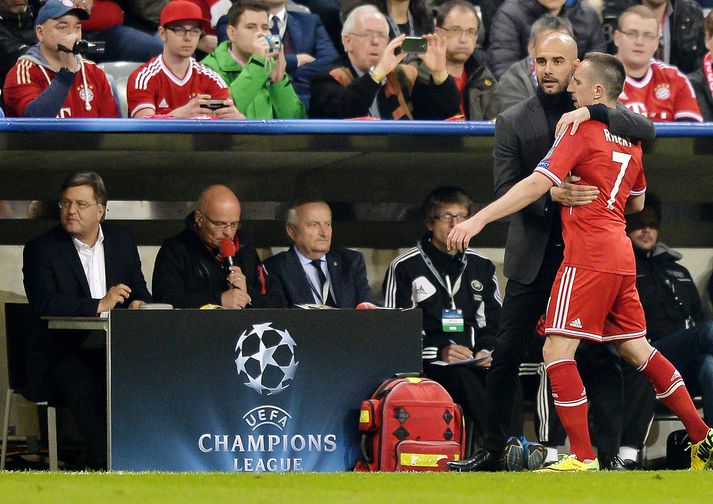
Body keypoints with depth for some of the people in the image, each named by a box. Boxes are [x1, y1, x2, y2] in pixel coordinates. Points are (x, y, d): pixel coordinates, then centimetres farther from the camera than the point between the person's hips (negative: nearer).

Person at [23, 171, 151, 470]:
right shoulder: (41, 249, 0)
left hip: (115, 349, 4)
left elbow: (139, 290, 22)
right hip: (61, 354, -4)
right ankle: (105, 464, -30)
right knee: (86, 382, -35)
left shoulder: (122, 241, 15)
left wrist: (138, 303, -4)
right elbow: (43, 303, -15)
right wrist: (99, 305, -20)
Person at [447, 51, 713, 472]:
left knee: (557, 351, -6)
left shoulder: (581, 131, -8)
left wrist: (478, 220, -21)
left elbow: (538, 185, -18)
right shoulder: (630, 139, 16)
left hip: (588, 257, -8)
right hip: (621, 258, 8)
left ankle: (583, 457, -10)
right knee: (636, 349, 15)